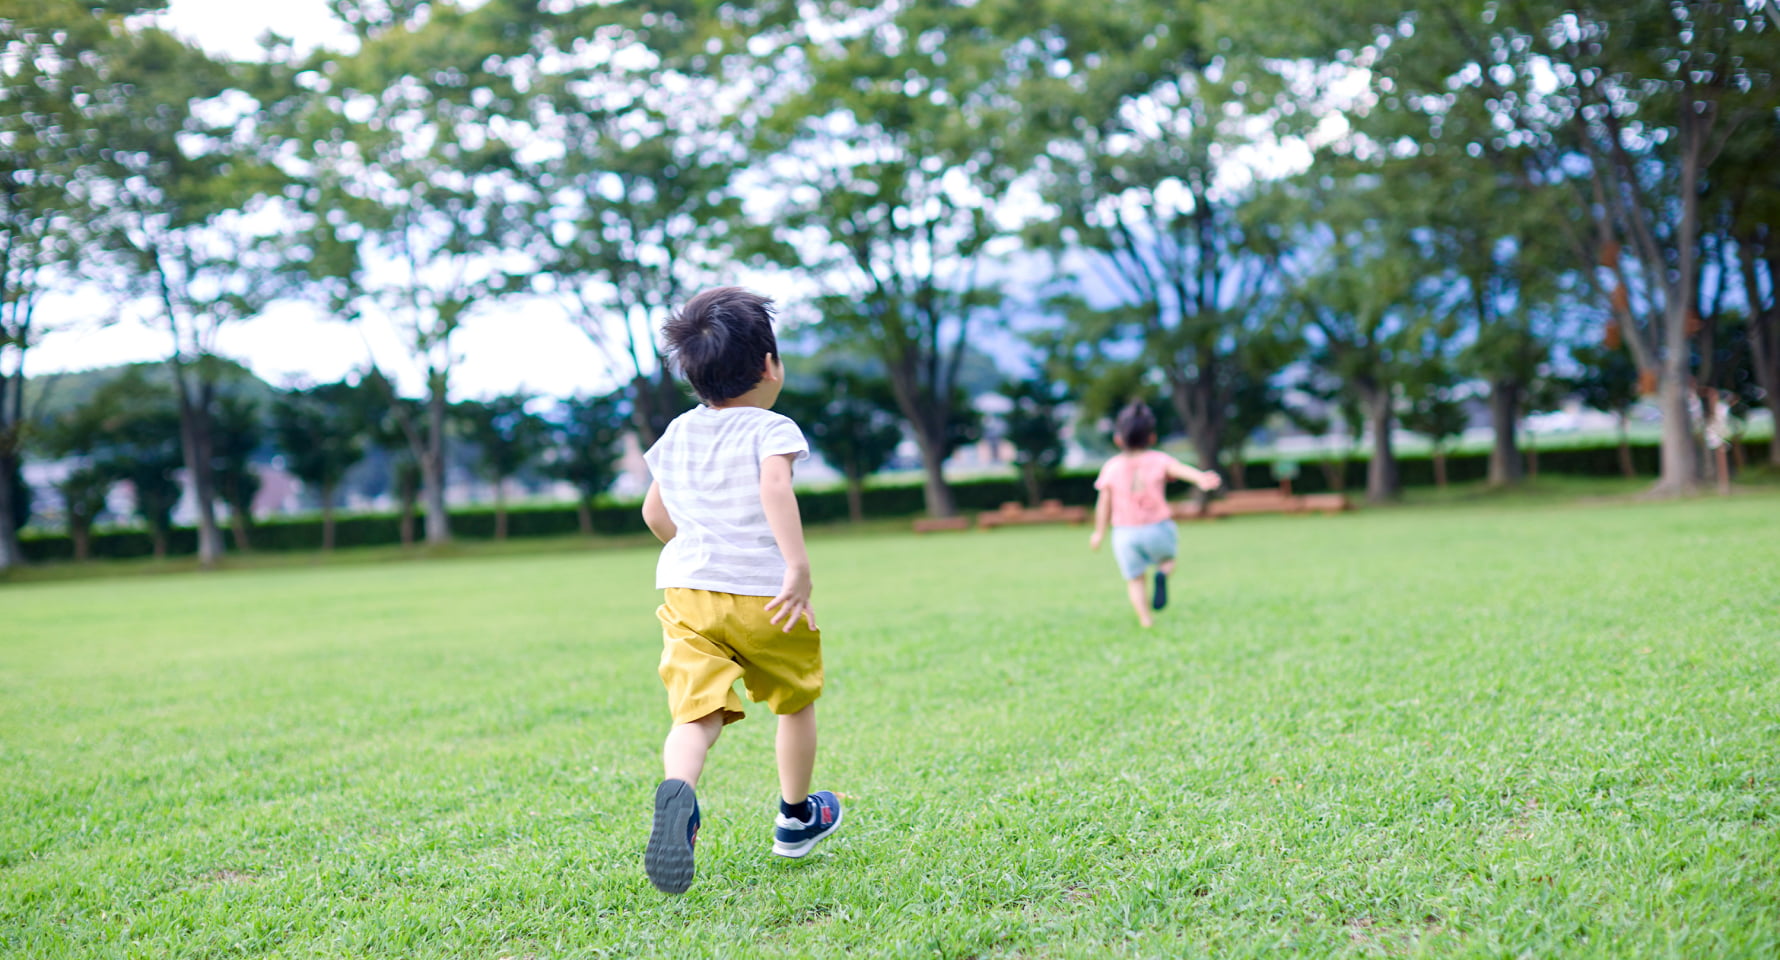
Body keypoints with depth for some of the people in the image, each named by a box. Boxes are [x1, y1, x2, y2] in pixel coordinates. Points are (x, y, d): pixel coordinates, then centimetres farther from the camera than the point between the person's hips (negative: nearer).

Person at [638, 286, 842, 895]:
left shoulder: (677, 433, 15)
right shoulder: (771, 429, -5)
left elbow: (654, 512, 24)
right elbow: (774, 486, -25)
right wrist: (798, 566, -31)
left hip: (687, 592, 4)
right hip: (763, 595, -4)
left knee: (697, 713, -8)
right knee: (796, 702, 19)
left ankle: (677, 791, -40)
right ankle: (796, 818, 35)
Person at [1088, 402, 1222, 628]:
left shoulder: (1111, 467, 0)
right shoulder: (1159, 460, -3)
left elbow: (1104, 504, 4)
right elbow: (1180, 469, -23)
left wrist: (1099, 533, 16)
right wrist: (1201, 478, -41)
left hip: (1125, 533, 0)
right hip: (1158, 528, 0)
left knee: (1134, 580, 12)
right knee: (1167, 559, 25)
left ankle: (1145, 620, -1)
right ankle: (1163, 574, -9)